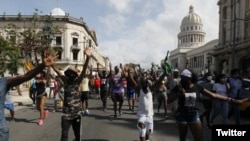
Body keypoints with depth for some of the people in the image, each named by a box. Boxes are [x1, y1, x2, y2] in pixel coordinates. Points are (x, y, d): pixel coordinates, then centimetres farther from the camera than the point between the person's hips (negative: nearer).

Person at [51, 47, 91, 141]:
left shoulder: (77, 81, -5)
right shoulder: (65, 80, 1)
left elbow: (84, 70, -18)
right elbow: (57, 71, -7)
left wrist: (88, 58, -32)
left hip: (76, 113, 0)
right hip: (66, 114, 0)